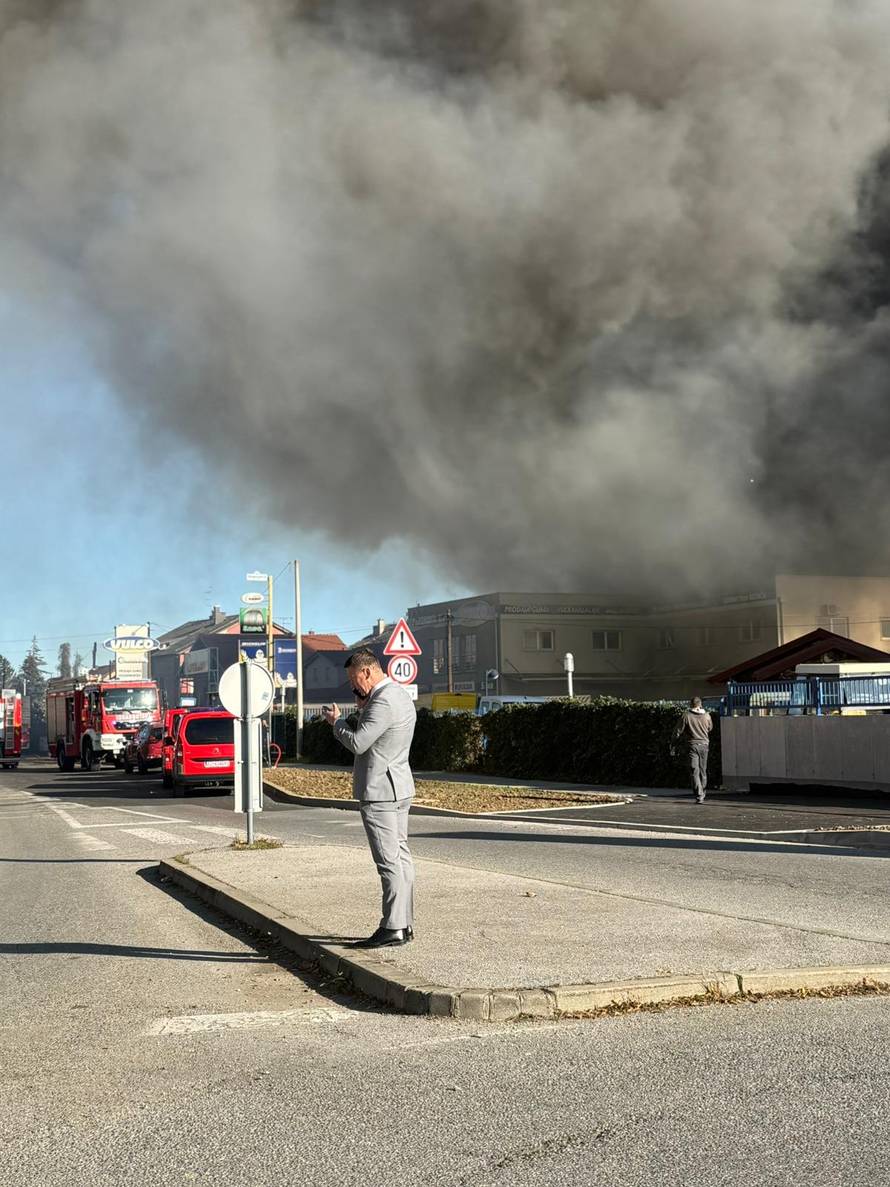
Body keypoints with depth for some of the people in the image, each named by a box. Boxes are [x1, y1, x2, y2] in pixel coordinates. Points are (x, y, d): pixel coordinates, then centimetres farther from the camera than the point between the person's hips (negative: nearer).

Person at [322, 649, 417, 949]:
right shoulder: (401, 695, 13)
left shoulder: (383, 703, -20)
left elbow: (357, 743, -21)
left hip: (379, 791, -10)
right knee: (401, 856, 11)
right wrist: (364, 709, 9)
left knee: (388, 861, -8)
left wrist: (336, 721, -5)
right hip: (400, 788, 10)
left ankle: (392, 929, -6)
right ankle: (404, 923, 16)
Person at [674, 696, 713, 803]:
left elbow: (678, 732, -5)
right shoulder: (707, 716, 0)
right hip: (704, 744, 3)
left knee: (695, 771, -4)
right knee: (703, 771, 15)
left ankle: (699, 796, -14)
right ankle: (702, 795, 25)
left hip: (693, 745, -3)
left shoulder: (686, 716, -9)